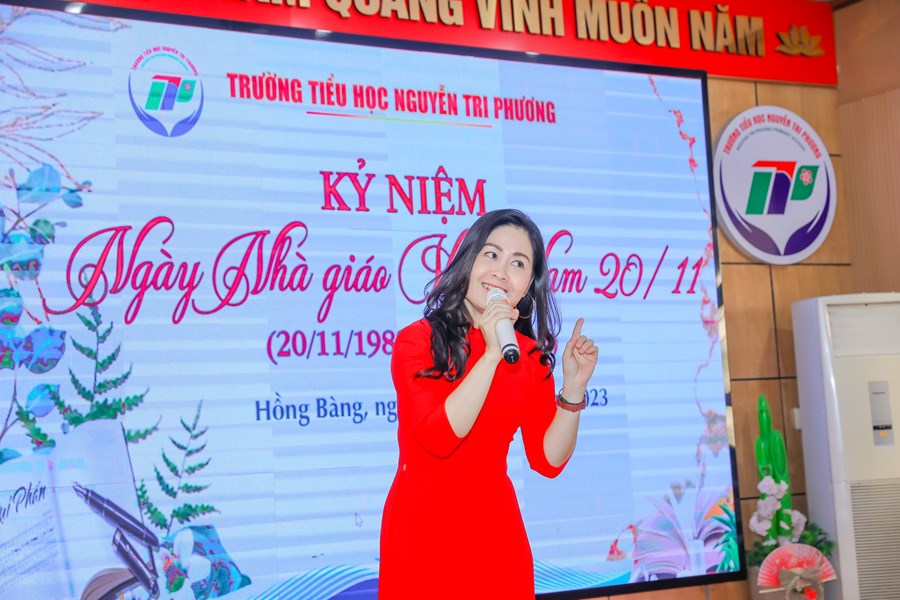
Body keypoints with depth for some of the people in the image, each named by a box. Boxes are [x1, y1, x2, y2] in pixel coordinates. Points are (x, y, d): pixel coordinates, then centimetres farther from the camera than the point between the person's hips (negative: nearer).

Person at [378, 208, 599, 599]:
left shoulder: (531, 355, 4)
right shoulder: (418, 340, -7)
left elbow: (548, 460, 0)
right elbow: (437, 437, -21)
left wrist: (574, 386, -13)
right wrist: (492, 354, -24)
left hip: (495, 528, 3)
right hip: (421, 525, -3)